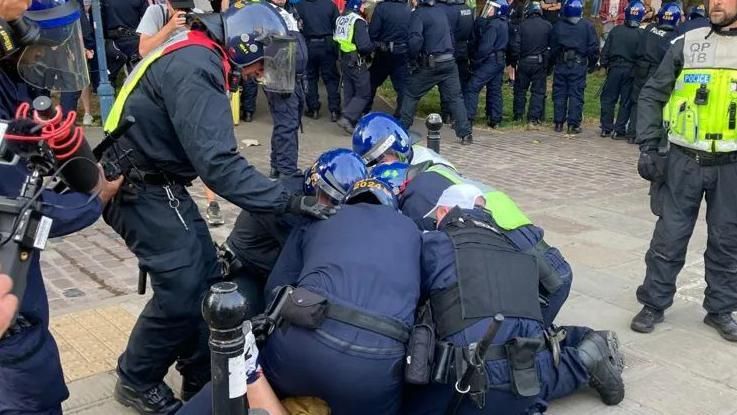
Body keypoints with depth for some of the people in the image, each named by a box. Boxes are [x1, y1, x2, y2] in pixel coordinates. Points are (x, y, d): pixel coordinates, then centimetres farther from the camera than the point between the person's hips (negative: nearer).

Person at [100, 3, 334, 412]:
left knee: (204, 274, 9)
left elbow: (205, 149, 10)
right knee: (181, 286, -7)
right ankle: (137, 382, 14)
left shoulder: (196, 56, 9)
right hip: (138, 189, -10)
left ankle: (203, 379, 20)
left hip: (157, 181, 10)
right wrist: (287, 200, -30)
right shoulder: (194, 68, -24)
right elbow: (218, 163, -31)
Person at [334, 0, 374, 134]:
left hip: (343, 60, 8)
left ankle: (352, 122, 20)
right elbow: (364, 46, -24)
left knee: (349, 93, 15)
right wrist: (373, 46, -6)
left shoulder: (341, 19, 7)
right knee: (364, 94, -1)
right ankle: (346, 118, -12)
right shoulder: (358, 21, -18)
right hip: (357, 62, -8)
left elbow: (337, 38, 15)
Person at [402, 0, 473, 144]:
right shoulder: (441, 12, 14)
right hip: (449, 62, 5)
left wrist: (412, 61, -10)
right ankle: (465, 133, -2)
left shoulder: (418, 13, -7)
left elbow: (415, 39, -21)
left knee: (411, 94, 11)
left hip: (430, 64, -5)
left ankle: (402, 129, 16)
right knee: (455, 97, 4)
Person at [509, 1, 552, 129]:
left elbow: (514, 45, -8)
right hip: (540, 63, 0)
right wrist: (550, 63, 9)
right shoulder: (548, 26, -2)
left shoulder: (522, 25, -6)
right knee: (538, 91, 5)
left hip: (523, 62, 0)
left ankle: (517, 116, 23)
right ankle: (533, 119, -2)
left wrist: (514, 61, 4)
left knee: (520, 89, 15)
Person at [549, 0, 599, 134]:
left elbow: (552, 47, 6)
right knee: (576, 95, 1)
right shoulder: (587, 26, -2)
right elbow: (593, 47, -1)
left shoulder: (557, 26, 0)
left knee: (559, 94, 8)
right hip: (579, 65, -1)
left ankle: (558, 123, 10)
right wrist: (592, 64, 11)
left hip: (561, 64, 1)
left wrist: (552, 62, 17)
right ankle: (573, 124, 0)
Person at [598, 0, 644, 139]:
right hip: (631, 70, -1)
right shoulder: (642, 34, -8)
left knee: (608, 98, 11)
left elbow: (605, 50, -1)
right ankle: (619, 130, 5)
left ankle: (606, 128, 12)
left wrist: (604, 64, 10)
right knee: (626, 101, 6)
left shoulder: (616, 30, -3)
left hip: (615, 68, 1)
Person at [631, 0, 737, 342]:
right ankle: (654, 304, 20)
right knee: (669, 237, 6)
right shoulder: (687, 44, 2)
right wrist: (647, 147, -4)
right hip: (684, 161, -1)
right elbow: (652, 95, 4)